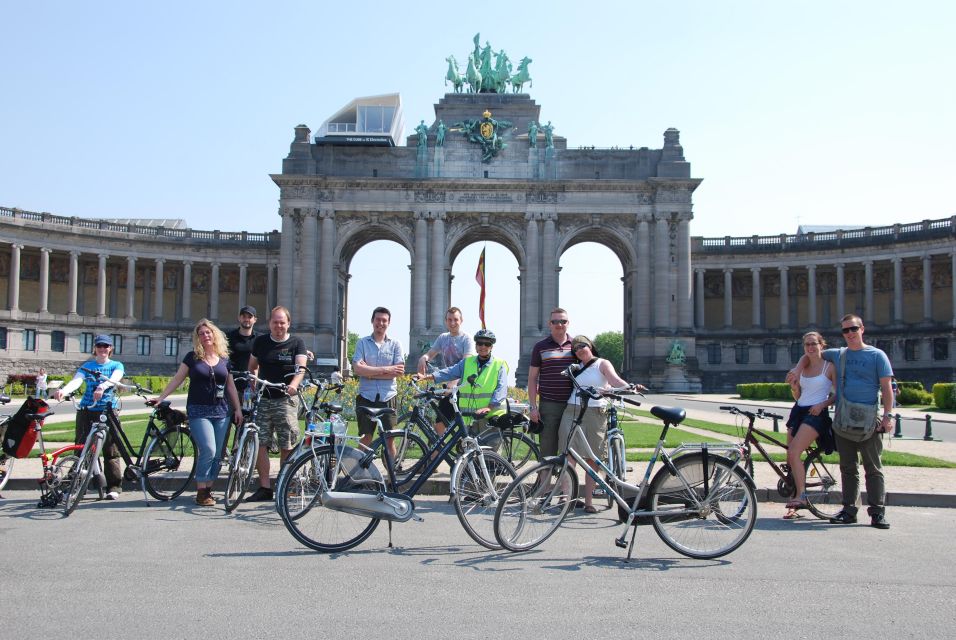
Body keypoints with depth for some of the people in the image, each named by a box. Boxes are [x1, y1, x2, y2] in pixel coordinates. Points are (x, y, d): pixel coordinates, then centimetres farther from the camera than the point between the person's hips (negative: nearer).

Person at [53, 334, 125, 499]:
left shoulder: (116, 365, 8)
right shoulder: (87, 366, 11)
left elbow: (114, 378, -14)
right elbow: (76, 381, -8)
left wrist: (102, 386, -37)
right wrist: (63, 390, -30)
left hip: (108, 411, -2)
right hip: (86, 411, 2)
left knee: (111, 449, -4)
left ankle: (114, 487, 1)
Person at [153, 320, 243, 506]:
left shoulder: (224, 358, 11)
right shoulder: (192, 357, 5)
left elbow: (231, 386, 14)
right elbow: (177, 379, 7)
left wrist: (238, 409, 10)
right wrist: (161, 397, -1)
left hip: (221, 412, 3)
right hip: (198, 411, -3)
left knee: (218, 454, 2)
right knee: (208, 450, -16)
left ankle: (208, 489, 13)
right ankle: (201, 492, -5)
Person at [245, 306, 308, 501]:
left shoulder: (297, 343, 2)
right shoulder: (260, 342, 11)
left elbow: (301, 367, -11)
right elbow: (252, 367, 18)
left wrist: (294, 384, -30)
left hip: (286, 400, -2)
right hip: (263, 399, 3)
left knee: (287, 446, -1)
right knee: (260, 444, -3)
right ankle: (265, 487, 5)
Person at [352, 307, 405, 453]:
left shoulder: (395, 344, 5)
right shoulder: (362, 343, 4)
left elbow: (399, 371, -7)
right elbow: (357, 368, -9)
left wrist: (370, 373, -10)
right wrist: (385, 369, -14)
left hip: (388, 398, 0)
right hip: (366, 397, 0)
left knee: (389, 439, 5)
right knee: (365, 440, 5)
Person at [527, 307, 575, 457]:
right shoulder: (540, 347, 4)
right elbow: (532, 378, 5)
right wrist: (533, 407, -2)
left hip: (572, 406, 1)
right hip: (548, 406, -1)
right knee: (548, 448, 2)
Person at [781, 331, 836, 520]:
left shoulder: (830, 366, 1)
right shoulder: (802, 368, 16)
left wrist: (823, 404, -16)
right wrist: (794, 387, 0)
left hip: (816, 414, -6)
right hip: (798, 411, 6)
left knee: (793, 453, -24)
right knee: (791, 457, 1)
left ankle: (801, 496, -21)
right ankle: (795, 505, 9)